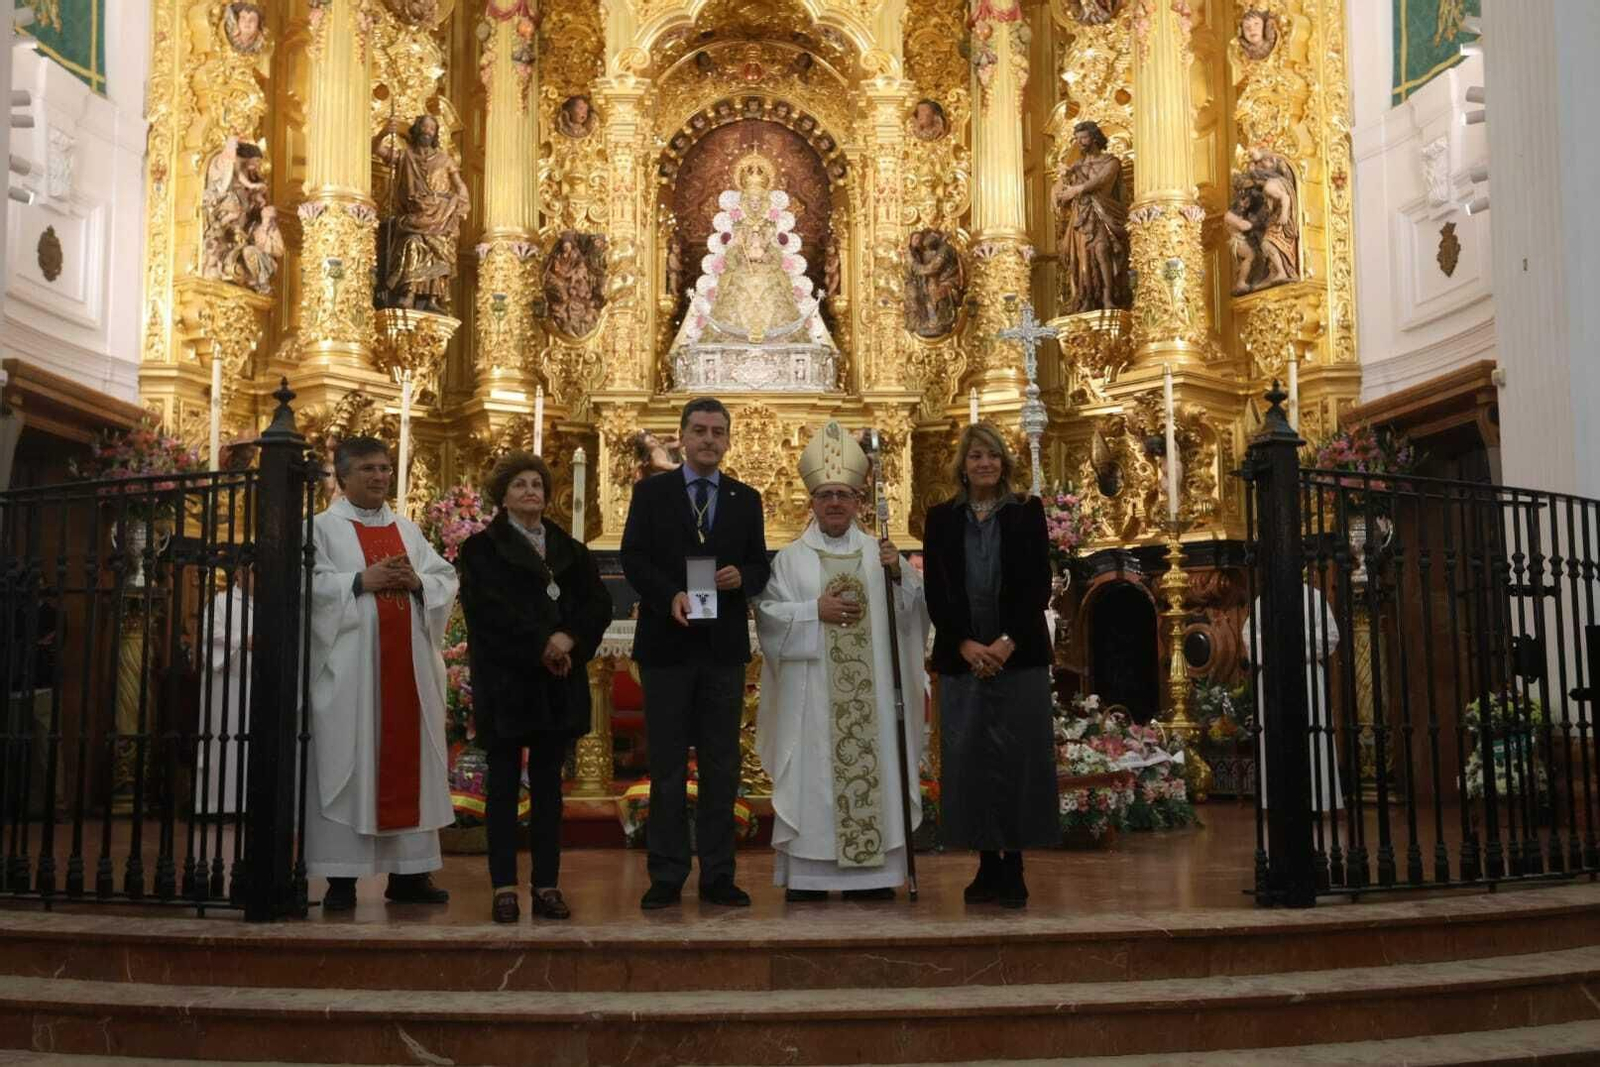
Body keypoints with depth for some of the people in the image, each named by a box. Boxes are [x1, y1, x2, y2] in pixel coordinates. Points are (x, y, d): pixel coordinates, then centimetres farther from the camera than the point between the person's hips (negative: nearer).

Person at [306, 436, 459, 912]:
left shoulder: (408, 529, 17)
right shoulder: (322, 528, 4)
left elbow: (447, 580, 12)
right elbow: (307, 584, -9)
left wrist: (417, 582, -8)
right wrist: (361, 580, -16)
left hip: (407, 666, 4)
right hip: (348, 667, -4)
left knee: (407, 760, 4)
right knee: (347, 763, -5)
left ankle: (408, 872, 10)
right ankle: (341, 876, 0)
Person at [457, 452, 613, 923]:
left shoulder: (571, 551, 14)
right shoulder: (482, 548, 3)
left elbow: (599, 604, 4)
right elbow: (491, 607, -11)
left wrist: (568, 640, -13)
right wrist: (542, 644, -16)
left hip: (558, 684, 4)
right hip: (505, 682, -3)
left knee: (548, 785, 6)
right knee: (504, 784, 1)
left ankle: (547, 886, 9)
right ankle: (504, 888, 4)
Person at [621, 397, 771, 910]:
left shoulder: (746, 499, 10)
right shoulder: (651, 492, 4)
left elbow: (760, 566, 9)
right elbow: (632, 558, -4)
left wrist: (741, 577, -13)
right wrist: (670, 595, -19)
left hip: (724, 647, 2)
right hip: (667, 644, -2)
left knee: (721, 767, 6)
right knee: (668, 766, 3)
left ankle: (717, 875, 13)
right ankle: (667, 876, 9)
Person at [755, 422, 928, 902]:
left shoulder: (879, 552, 11)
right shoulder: (791, 557, 5)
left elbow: (909, 613, 7)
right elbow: (768, 612, -1)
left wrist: (898, 575, -10)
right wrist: (815, 610, -11)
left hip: (868, 689, 2)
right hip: (811, 690, -2)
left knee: (871, 765, 1)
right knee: (812, 770, -4)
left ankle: (869, 872, 8)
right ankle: (807, 874, 2)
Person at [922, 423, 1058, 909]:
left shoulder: (1027, 513, 5)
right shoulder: (942, 518, 8)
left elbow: (1038, 585, -1)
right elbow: (935, 590, 2)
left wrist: (1008, 641, -12)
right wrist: (967, 644, -10)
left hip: (1019, 654, -1)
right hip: (961, 656, 1)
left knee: (1018, 756, -3)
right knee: (969, 757, 0)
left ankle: (1013, 867, 3)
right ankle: (987, 864, 9)